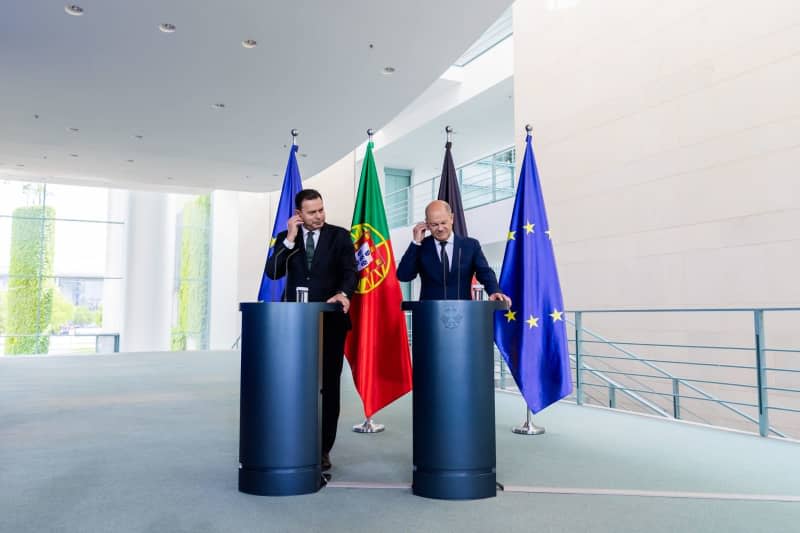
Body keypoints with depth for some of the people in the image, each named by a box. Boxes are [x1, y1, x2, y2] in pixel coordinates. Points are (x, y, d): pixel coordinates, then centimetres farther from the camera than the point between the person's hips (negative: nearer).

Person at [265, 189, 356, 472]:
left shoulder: (340, 236, 2)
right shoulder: (285, 238, 8)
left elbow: (350, 272, -8)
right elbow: (272, 273, -4)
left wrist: (343, 293, -28)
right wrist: (289, 240, -11)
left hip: (330, 319, -1)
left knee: (329, 385, 4)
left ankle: (323, 449, 14)